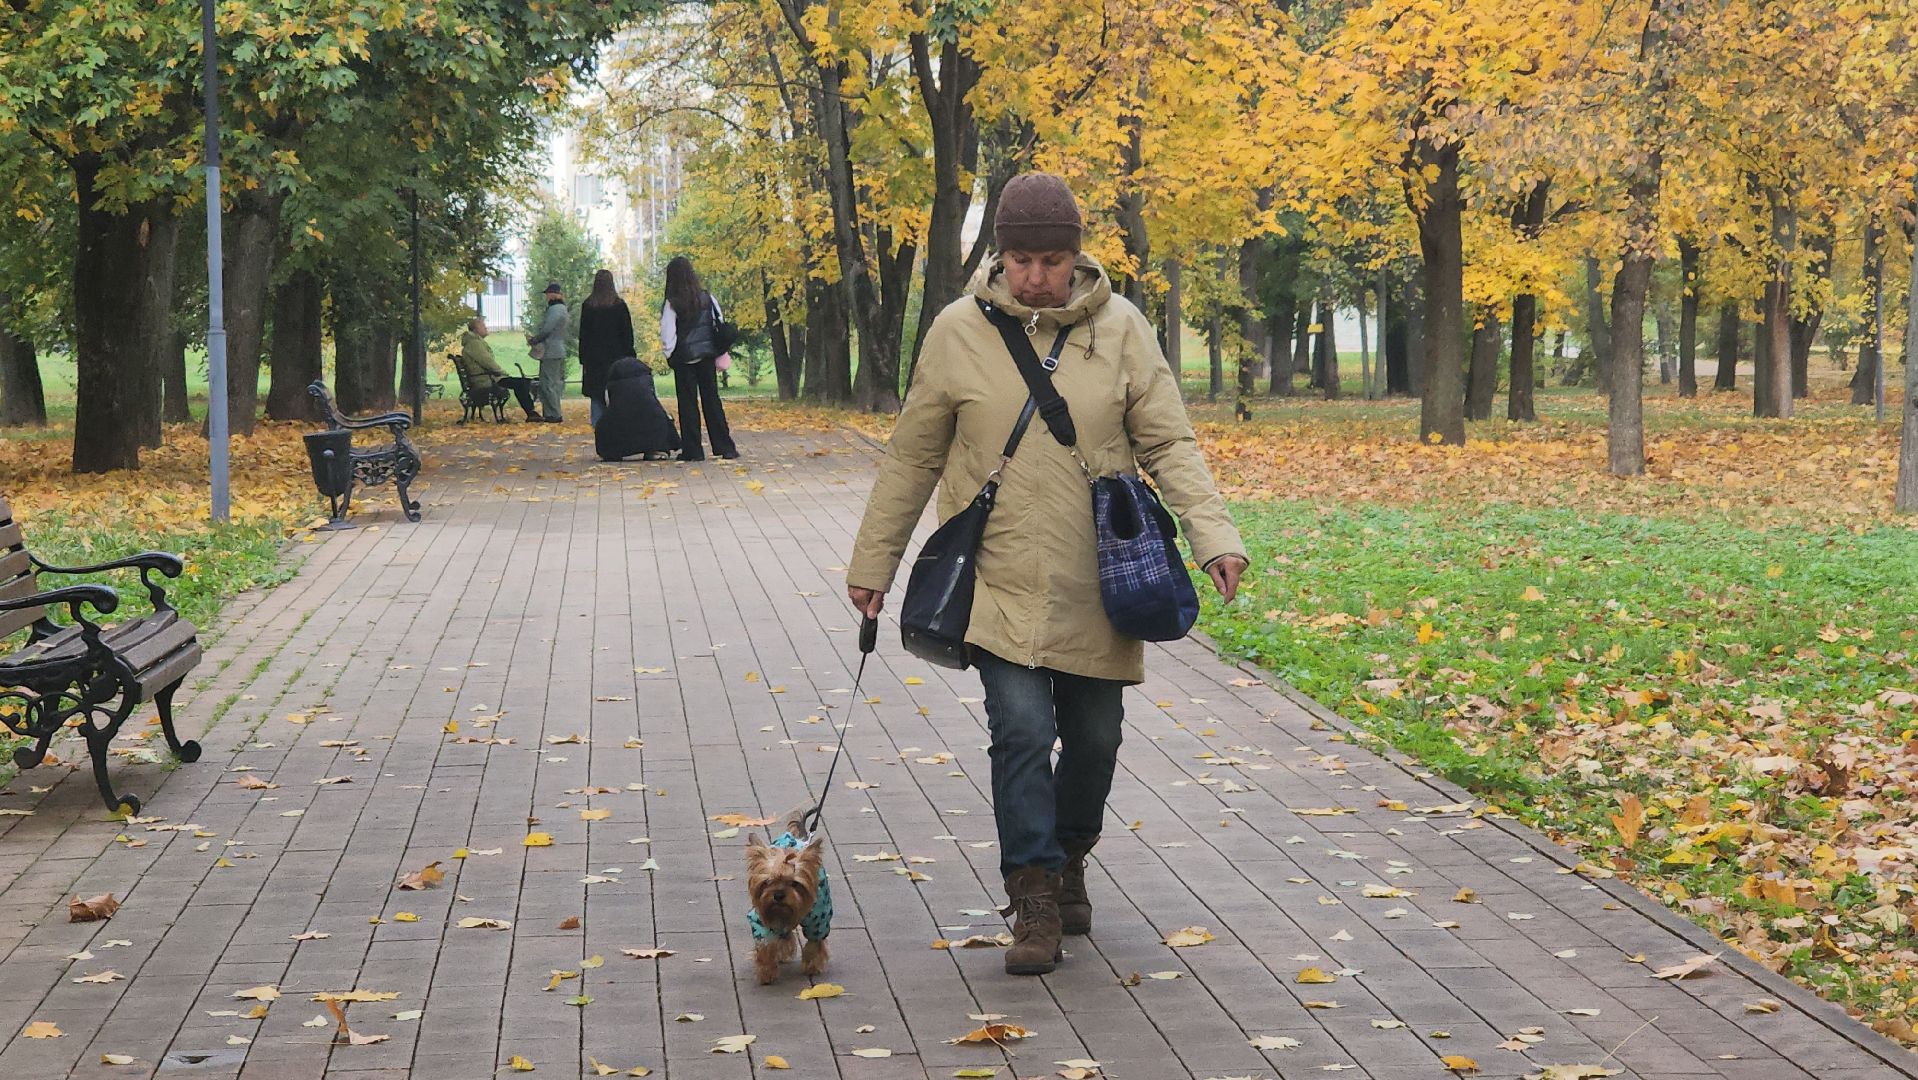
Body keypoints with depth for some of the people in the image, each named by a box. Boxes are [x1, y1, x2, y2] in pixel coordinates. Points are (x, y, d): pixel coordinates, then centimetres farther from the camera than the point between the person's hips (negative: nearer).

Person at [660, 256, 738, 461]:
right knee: (712, 400, 9)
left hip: (684, 359, -4)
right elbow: (719, 323, 6)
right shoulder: (707, 298, 1)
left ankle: (693, 450, 3)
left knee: (688, 403, 3)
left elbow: (667, 333, -10)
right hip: (707, 356, 4)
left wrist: (669, 354, 5)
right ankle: (724, 447, 7)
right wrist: (718, 353, 13)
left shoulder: (672, 303, -11)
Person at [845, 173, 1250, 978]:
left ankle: (1067, 861, 35)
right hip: (1000, 581, -1)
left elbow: (1168, 445, 1)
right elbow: (912, 459, 7)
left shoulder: (1120, 328, -1)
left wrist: (1212, 532, -13)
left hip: (1097, 586, 2)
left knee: (1095, 737, 10)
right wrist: (873, 561, 9)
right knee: (1021, 728, -13)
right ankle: (1034, 900, -2)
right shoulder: (959, 333, -1)